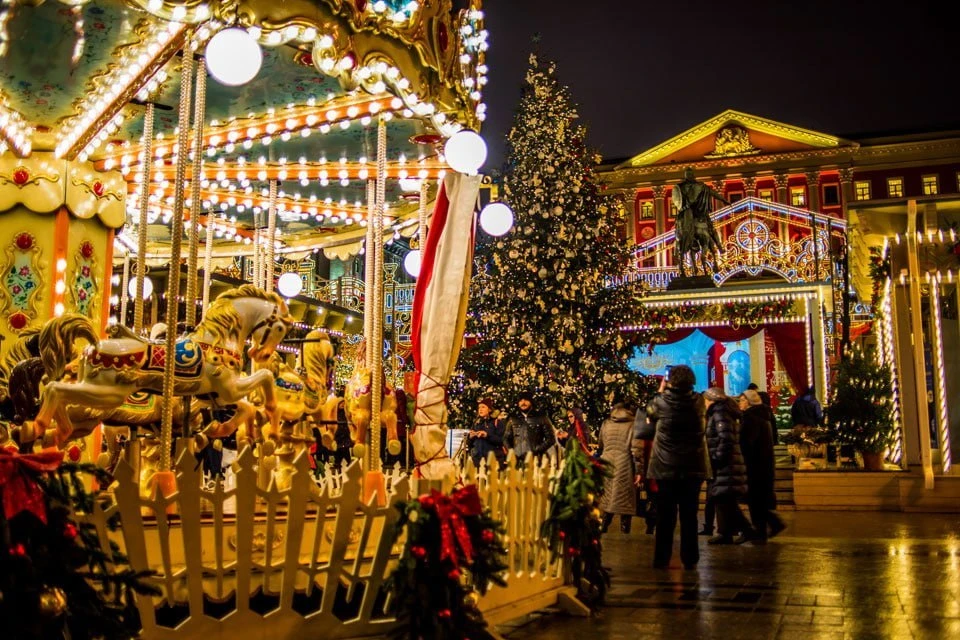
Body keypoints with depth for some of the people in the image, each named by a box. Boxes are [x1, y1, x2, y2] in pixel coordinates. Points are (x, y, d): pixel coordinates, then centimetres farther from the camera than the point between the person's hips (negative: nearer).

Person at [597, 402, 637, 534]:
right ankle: (624, 530, 5)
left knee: (606, 500, 13)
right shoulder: (632, 425, 0)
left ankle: (602, 528, 17)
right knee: (624, 501, 2)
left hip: (606, 465, 4)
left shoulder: (606, 424, 12)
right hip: (624, 466, -4)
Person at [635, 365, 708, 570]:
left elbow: (650, 415, 12)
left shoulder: (661, 402, -9)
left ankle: (661, 560, 10)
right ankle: (690, 559, 8)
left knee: (665, 517, 7)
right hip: (692, 467, 1)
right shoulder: (697, 402, -3)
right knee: (689, 516, 7)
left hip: (665, 468, -1)